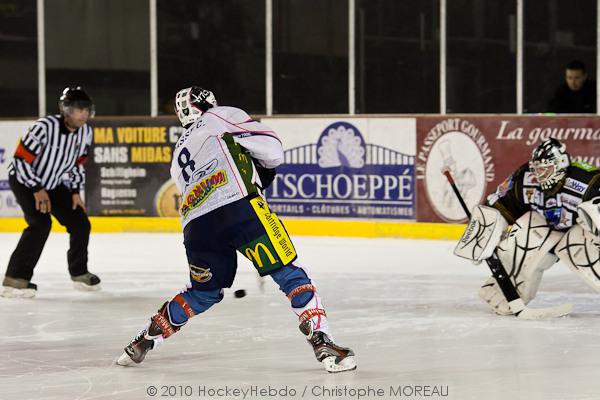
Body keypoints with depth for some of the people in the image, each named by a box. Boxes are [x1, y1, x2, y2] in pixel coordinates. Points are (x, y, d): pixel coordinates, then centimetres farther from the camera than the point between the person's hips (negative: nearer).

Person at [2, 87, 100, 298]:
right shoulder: (46, 127, -32)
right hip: (23, 180, -7)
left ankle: (79, 273, 27)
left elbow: (78, 162, 7)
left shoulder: (85, 132, -10)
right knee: (41, 223, -26)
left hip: (54, 184, 7)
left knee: (80, 223, 4)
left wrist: (76, 191, 1)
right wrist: (37, 190, -25)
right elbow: (21, 159, -27)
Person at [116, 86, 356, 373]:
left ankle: (143, 342, 30)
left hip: (196, 226, 6)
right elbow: (273, 151, 8)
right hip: (239, 207, -6)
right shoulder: (222, 116, 17)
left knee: (205, 291, 26)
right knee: (289, 273, 0)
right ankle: (322, 343, -11)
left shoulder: (178, 158, 35)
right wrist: (263, 172, 29)